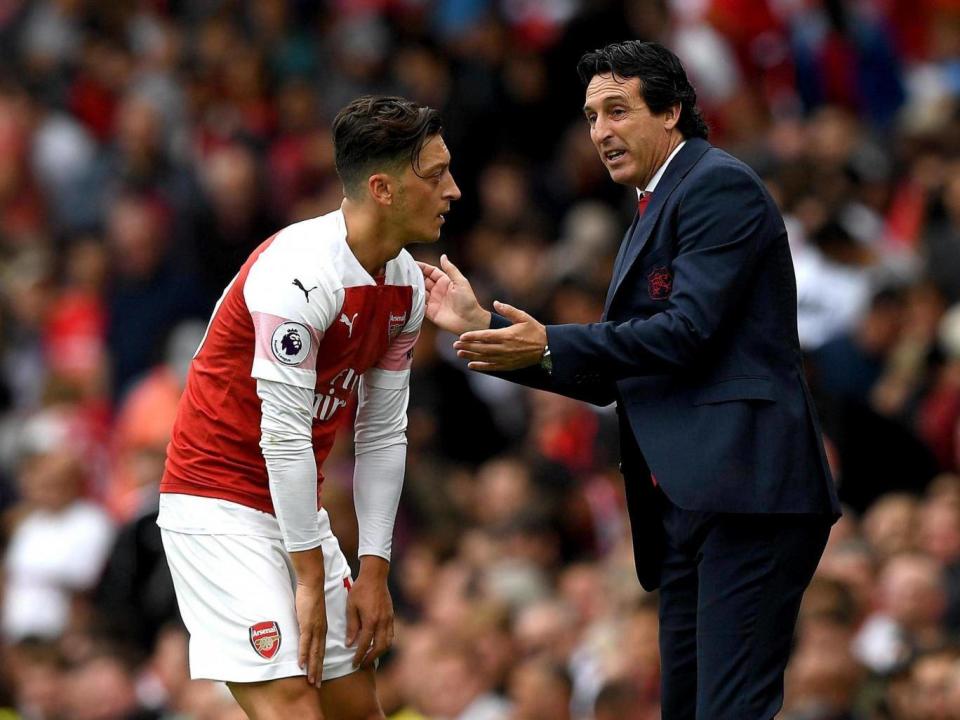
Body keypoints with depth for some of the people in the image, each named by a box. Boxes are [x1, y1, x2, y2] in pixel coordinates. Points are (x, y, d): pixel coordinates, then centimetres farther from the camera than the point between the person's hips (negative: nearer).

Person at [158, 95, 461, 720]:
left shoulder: (407, 283, 4)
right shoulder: (302, 272, -23)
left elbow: (383, 433, 9)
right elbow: (284, 435, -22)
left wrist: (374, 572, 5)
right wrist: (310, 580, -17)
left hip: (297, 506, 9)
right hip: (218, 504, -9)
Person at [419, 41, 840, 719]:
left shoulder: (721, 186, -5)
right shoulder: (654, 211, 26)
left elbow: (689, 330, -16)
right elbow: (609, 378, 23)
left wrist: (550, 347, -13)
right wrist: (484, 324, 18)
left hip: (747, 490, -10)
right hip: (687, 508, 11)